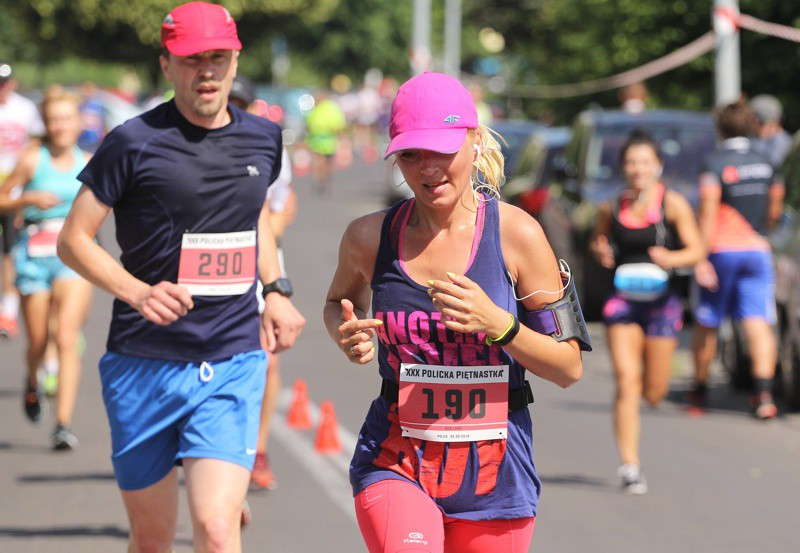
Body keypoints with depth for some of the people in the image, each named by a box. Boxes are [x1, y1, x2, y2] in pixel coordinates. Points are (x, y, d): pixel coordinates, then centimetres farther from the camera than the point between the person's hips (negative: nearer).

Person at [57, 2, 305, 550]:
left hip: (234, 365, 1)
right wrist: (138, 292, -18)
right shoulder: (135, 143, -7)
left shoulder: (263, 138, 6)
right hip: (144, 365, -1)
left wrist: (275, 290, 13)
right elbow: (74, 240, -3)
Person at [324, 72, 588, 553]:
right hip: (395, 462, 0)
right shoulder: (370, 237, -1)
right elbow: (341, 301, 23)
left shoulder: (516, 234, -7)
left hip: (493, 472, 0)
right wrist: (347, 336, -1)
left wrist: (497, 325, -20)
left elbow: (569, 367, -3)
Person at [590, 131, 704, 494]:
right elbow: (599, 241, 23)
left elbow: (696, 250, -5)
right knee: (626, 382, -14)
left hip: (661, 301, -1)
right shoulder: (612, 208, 5)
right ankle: (630, 467, -12)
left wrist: (672, 258, -25)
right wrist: (600, 251, 0)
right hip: (623, 300, 1)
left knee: (653, 393, 4)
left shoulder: (673, 204, -3)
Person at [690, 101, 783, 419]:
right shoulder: (766, 165, 7)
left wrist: (701, 258, -17)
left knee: (706, 325, 12)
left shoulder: (715, 165, -9)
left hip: (722, 250, -3)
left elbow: (708, 213, -15)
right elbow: (775, 210, 16)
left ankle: (699, 391, 23)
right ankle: (764, 392, -22)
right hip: (757, 250, 3)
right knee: (759, 324, -6)